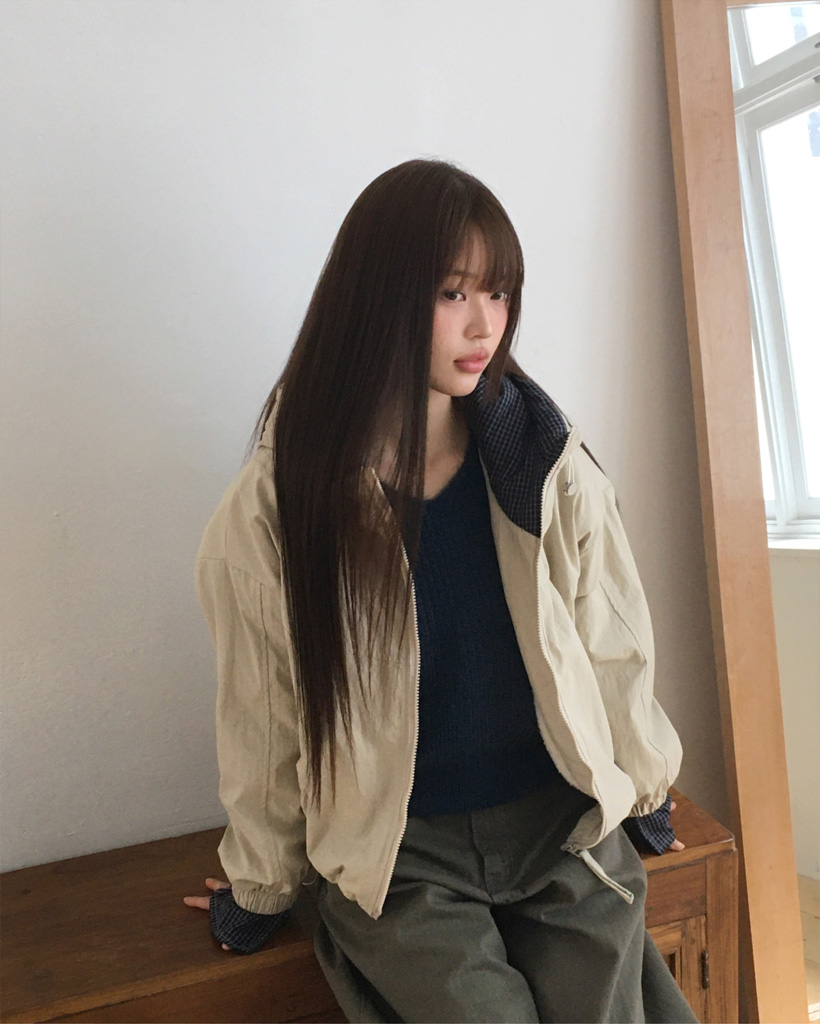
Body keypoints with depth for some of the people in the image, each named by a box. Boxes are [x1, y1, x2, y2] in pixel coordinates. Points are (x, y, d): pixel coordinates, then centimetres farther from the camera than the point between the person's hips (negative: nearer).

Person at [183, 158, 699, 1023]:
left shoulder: (549, 464, -7)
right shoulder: (272, 510, -13)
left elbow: (614, 651, 4)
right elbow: (262, 723, -2)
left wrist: (642, 793, 15)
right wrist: (260, 890, 10)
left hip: (564, 823, 2)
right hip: (395, 855, -1)